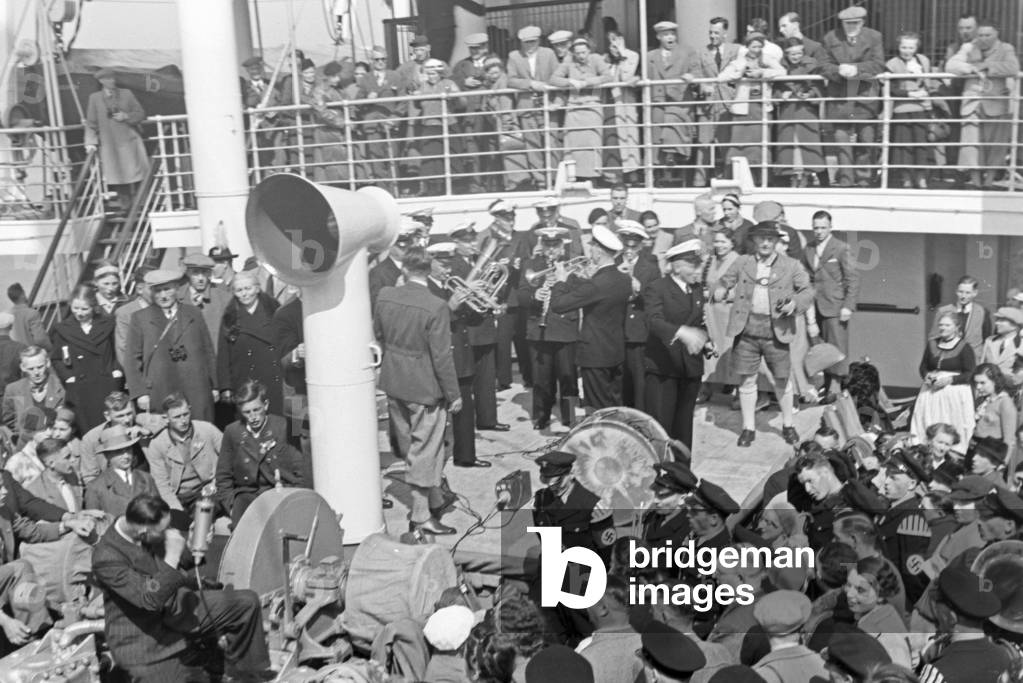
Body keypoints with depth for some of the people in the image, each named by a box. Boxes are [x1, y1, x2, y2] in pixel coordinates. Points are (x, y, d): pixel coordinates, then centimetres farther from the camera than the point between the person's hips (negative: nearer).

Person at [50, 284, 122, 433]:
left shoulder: (108, 324, 7)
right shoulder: (62, 329, 4)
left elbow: (118, 352, 11)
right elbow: (56, 359, 6)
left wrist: (117, 371, -3)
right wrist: (68, 377, -6)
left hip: (108, 387, 1)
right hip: (81, 391, -1)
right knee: (88, 431, -2)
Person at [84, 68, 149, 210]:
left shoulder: (126, 94, 7)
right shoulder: (94, 98, 5)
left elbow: (141, 114, 8)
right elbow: (91, 122, 6)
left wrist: (126, 116, -9)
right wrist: (91, 142, -4)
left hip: (130, 141, 1)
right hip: (110, 146, -1)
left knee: (137, 176, -2)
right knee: (118, 178, -2)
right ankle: (125, 207, 5)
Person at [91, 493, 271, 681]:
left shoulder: (156, 533, -9)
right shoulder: (106, 557, -30)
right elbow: (150, 600, -35)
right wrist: (172, 556, -35)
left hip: (172, 608, 7)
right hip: (142, 640, -7)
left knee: (247, 602, 1)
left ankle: (247, 675, 19)